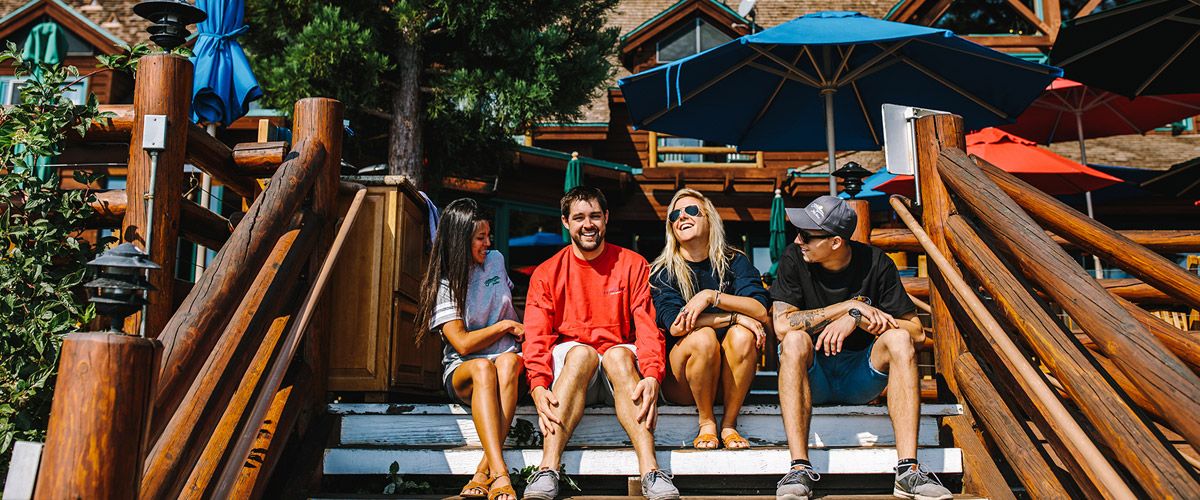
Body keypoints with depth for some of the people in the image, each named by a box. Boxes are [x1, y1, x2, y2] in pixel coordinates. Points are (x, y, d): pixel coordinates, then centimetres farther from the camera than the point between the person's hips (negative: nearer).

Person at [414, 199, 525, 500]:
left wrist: (524, 333, 14)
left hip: (508, 364, 3)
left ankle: (484, 472, -39)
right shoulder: (443, 285, -4)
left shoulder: (496, 261, 11)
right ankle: (500, 474, -49)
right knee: (482, 367, -38)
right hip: (461, 372, -3)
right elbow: (463, 344, -12)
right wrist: (505, 326, -6)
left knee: (508, 361, -34)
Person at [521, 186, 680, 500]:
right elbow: (536, 338, -4)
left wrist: (652, 376, -24)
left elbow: (648, 329, -4)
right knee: (581, 353, -33)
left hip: (621, 368, 0)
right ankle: (548, 469, -44)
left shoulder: (632, 265, 5)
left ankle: (650, 471, -45)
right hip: (567, 369, 0)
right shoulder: (546, 274, 6)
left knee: (619, 354, -33)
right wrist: (538, 387, -24)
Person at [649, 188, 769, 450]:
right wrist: (735, 317, -21)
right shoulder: (663, 271, 0)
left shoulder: (735, 262, 4)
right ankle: (706, 423, -11)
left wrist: (712, 296, -24)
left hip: (730, 378, 2)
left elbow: (760, 310, -12)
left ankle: (729, 423, -13)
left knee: (742, 336, -28)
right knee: (702, 337, -31)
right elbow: (675, 325, -17)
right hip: (679, 381, -1)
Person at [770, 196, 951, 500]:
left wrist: (856, 319, -23)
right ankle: (799, 469, -37)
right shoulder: (794, 259, -9)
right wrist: (849, 306, -21)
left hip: (861, 379, 1)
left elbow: (917, 332, -10)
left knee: (899, 339, -26)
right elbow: (782, 325, -19)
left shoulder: (876, 264, -7)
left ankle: (908, 470, -32)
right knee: (795, 340, -31)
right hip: (811, 377, -1)